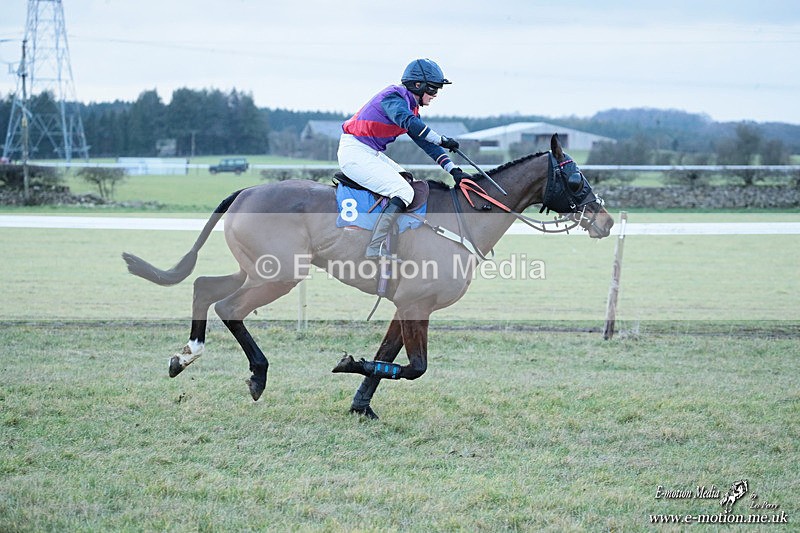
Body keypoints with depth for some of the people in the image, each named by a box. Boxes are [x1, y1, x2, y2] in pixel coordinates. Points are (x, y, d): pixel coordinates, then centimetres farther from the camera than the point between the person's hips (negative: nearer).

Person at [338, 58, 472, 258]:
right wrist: (442, 140, -28)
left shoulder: (411, 106, 15)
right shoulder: (394, 98, -15)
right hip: (355, 153, -11)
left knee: (408, 180, 19)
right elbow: (409, 123, -34)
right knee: (403, 192, -18)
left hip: (372, 154, 11)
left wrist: (453, 170, 6)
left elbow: (425, 142, 14)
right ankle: (376, 249, -26)